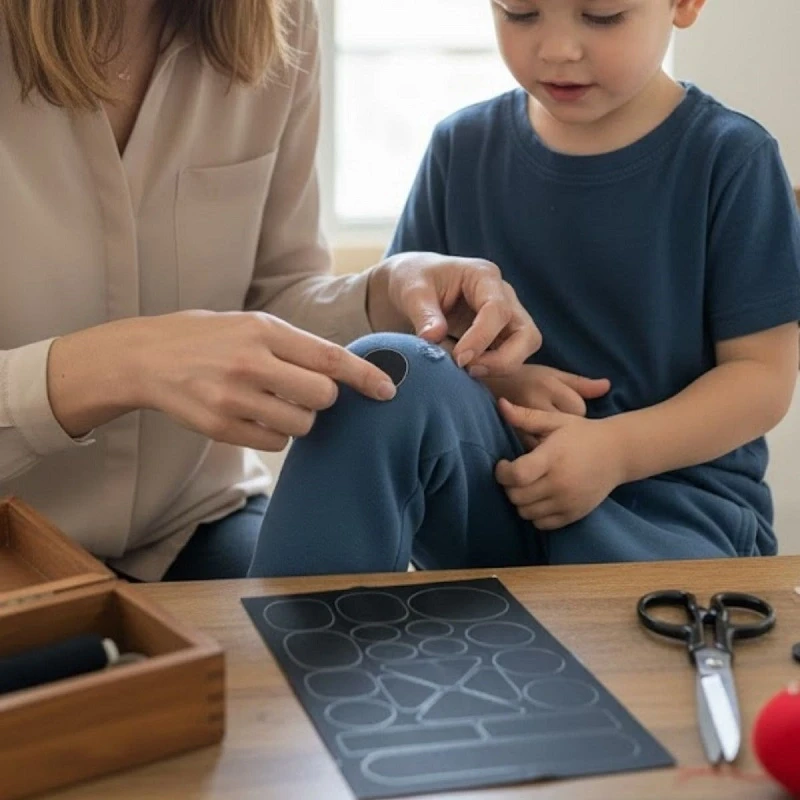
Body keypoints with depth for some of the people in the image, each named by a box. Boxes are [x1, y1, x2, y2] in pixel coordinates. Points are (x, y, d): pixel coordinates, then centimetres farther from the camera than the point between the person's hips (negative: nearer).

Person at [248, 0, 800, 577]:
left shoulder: (729, 159, -4)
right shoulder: (464, 147, 6)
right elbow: (407, 323, 10)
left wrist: (617, 448, -20)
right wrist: (494, 381, -12)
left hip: (669, 486, -2)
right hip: (490, 478, 3)